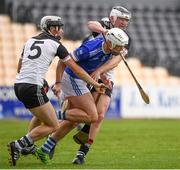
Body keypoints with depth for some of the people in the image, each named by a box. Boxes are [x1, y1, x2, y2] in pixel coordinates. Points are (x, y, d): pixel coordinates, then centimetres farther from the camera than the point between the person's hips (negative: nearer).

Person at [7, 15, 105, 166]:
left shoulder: (30, 41, 19)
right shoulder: (56, 45, 1)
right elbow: (76, 70, 2)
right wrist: (96, 84, 11)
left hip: (18, 85, 8)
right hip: (33, 88, -8)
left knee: (45, 114, 30)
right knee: (53, 126, 0)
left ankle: (28, 145, 18)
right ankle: (18, 145, -11)